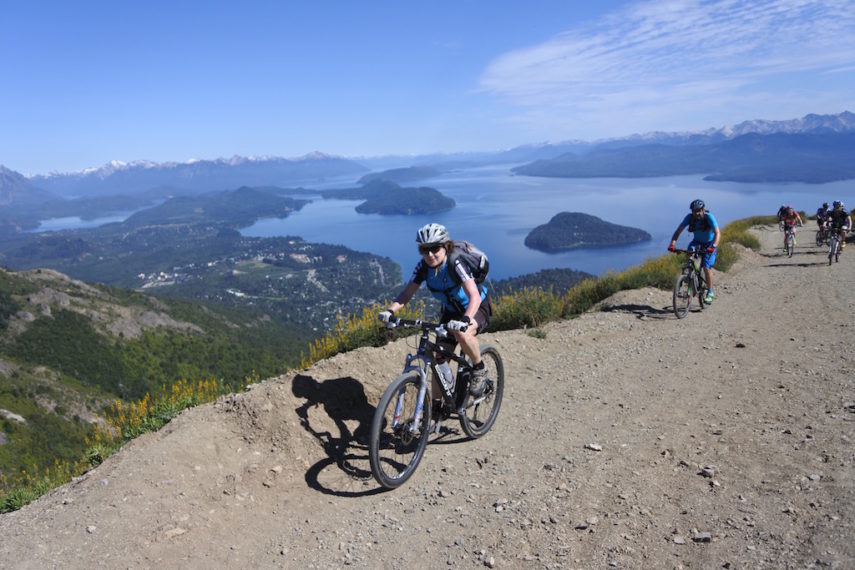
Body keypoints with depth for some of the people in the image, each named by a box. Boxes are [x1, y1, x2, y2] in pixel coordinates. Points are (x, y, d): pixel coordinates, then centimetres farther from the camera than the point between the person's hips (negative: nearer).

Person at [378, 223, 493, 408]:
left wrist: (465, 320, -59)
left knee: (462, 333, -38)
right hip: (451, 311, 6)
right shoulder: (423, 266, -16)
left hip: (476, 307, -5)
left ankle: (479, 370, -10)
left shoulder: (455, 264, -31)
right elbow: (407, 292, -17)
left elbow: (474, 296, -42)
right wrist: (390, 311, -35)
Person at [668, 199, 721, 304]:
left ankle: (710, 292, 3)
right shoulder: (689, 217, -18)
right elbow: (678, 231, -22)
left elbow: (717, 233, -35)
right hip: (697, 241, 3)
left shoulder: (709, 217, -27)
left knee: (706, 267, -14)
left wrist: (713, 246, -51)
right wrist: (672, 244, -37)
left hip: (709, 243, -3)